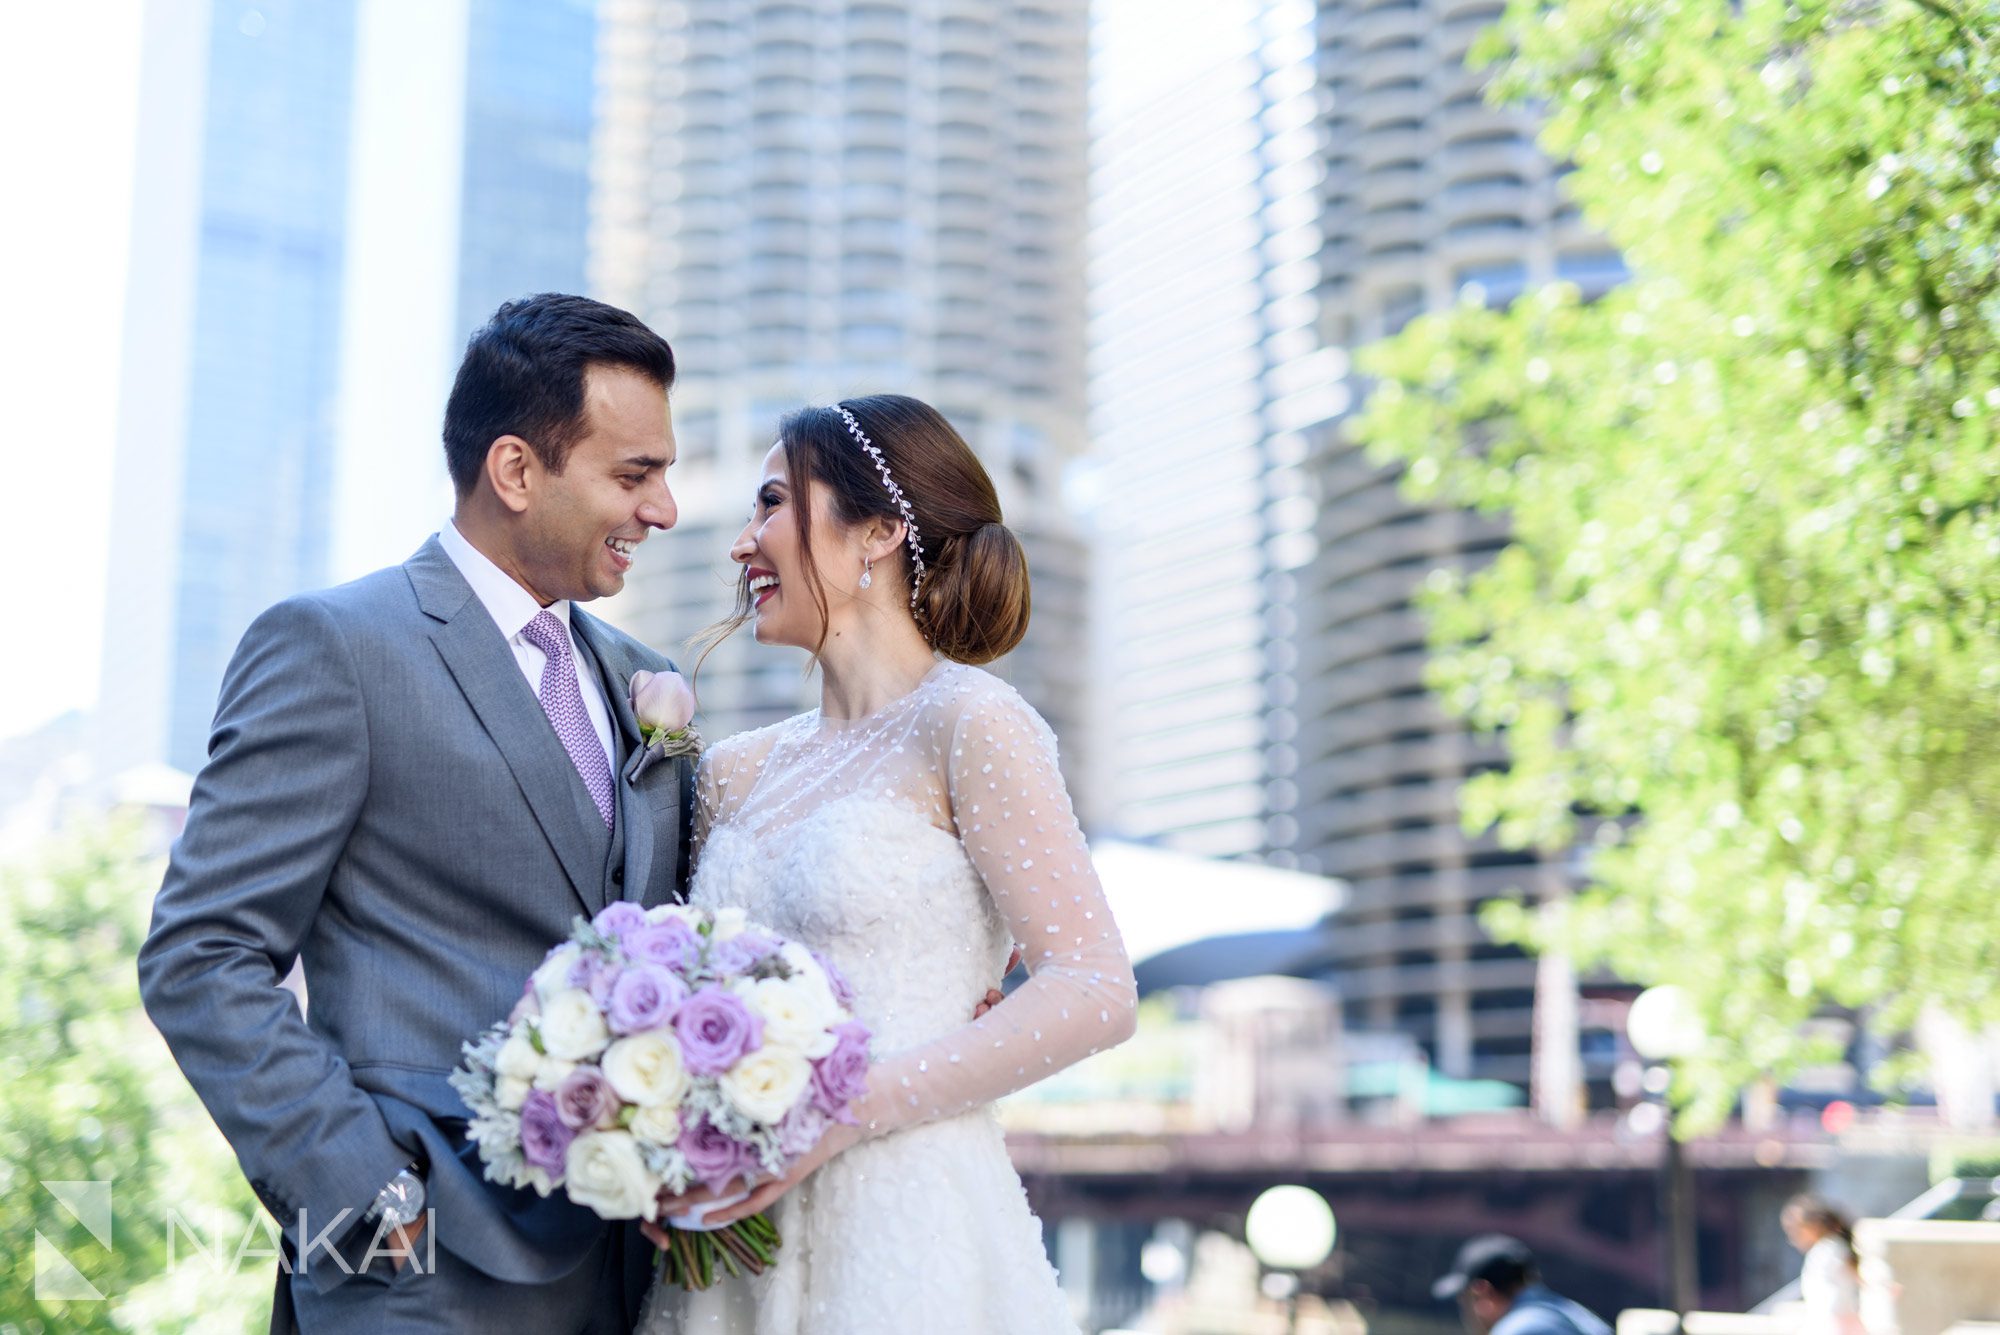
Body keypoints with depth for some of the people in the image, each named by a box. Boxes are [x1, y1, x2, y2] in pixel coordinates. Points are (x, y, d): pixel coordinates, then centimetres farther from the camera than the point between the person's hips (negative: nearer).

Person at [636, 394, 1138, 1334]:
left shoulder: (963, 721, -6)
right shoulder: (735, 772, 11)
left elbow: (1094, 992, -13)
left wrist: (845, 1112, -18)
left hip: (906, 1234, -5)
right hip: (738, 1252, 6)